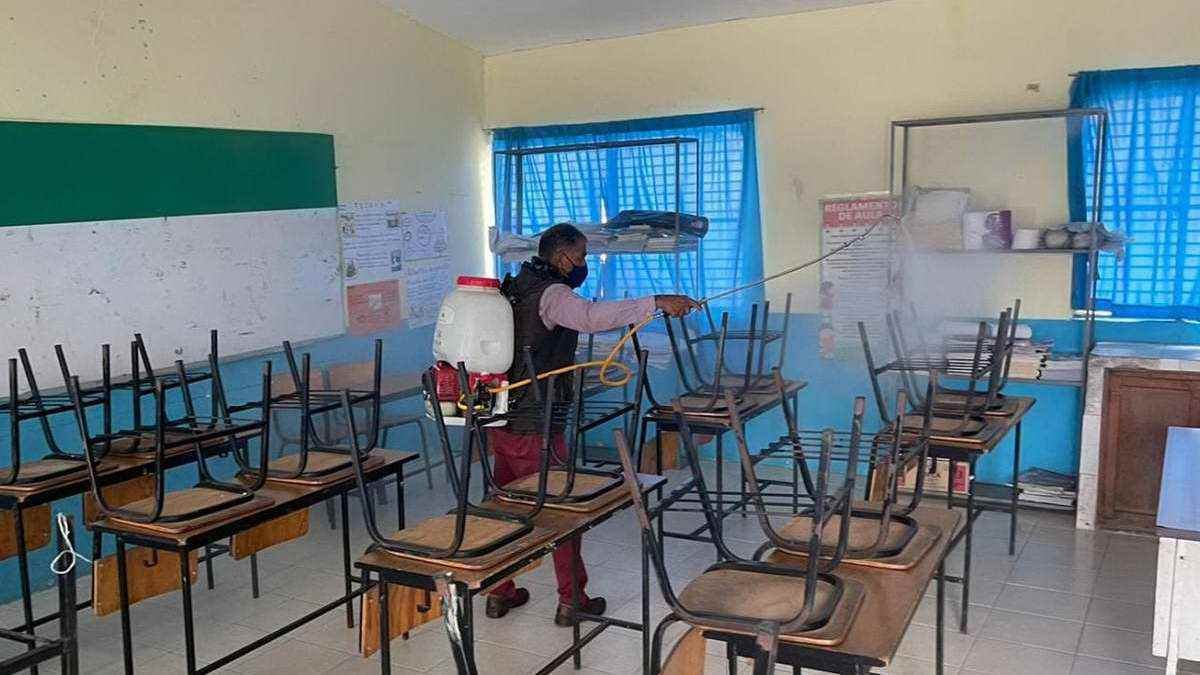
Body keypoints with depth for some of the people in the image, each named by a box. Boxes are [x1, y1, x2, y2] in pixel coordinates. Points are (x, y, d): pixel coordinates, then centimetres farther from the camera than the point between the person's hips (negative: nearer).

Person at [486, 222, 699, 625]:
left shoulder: (515, 288, 14)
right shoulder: (551, 294, -15)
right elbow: (592, 317, -34)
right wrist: (657, 303, -38)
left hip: (500, 421, 9)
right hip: (533, 426, -9)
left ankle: (499, 592, 26)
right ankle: (571, 599, 11)